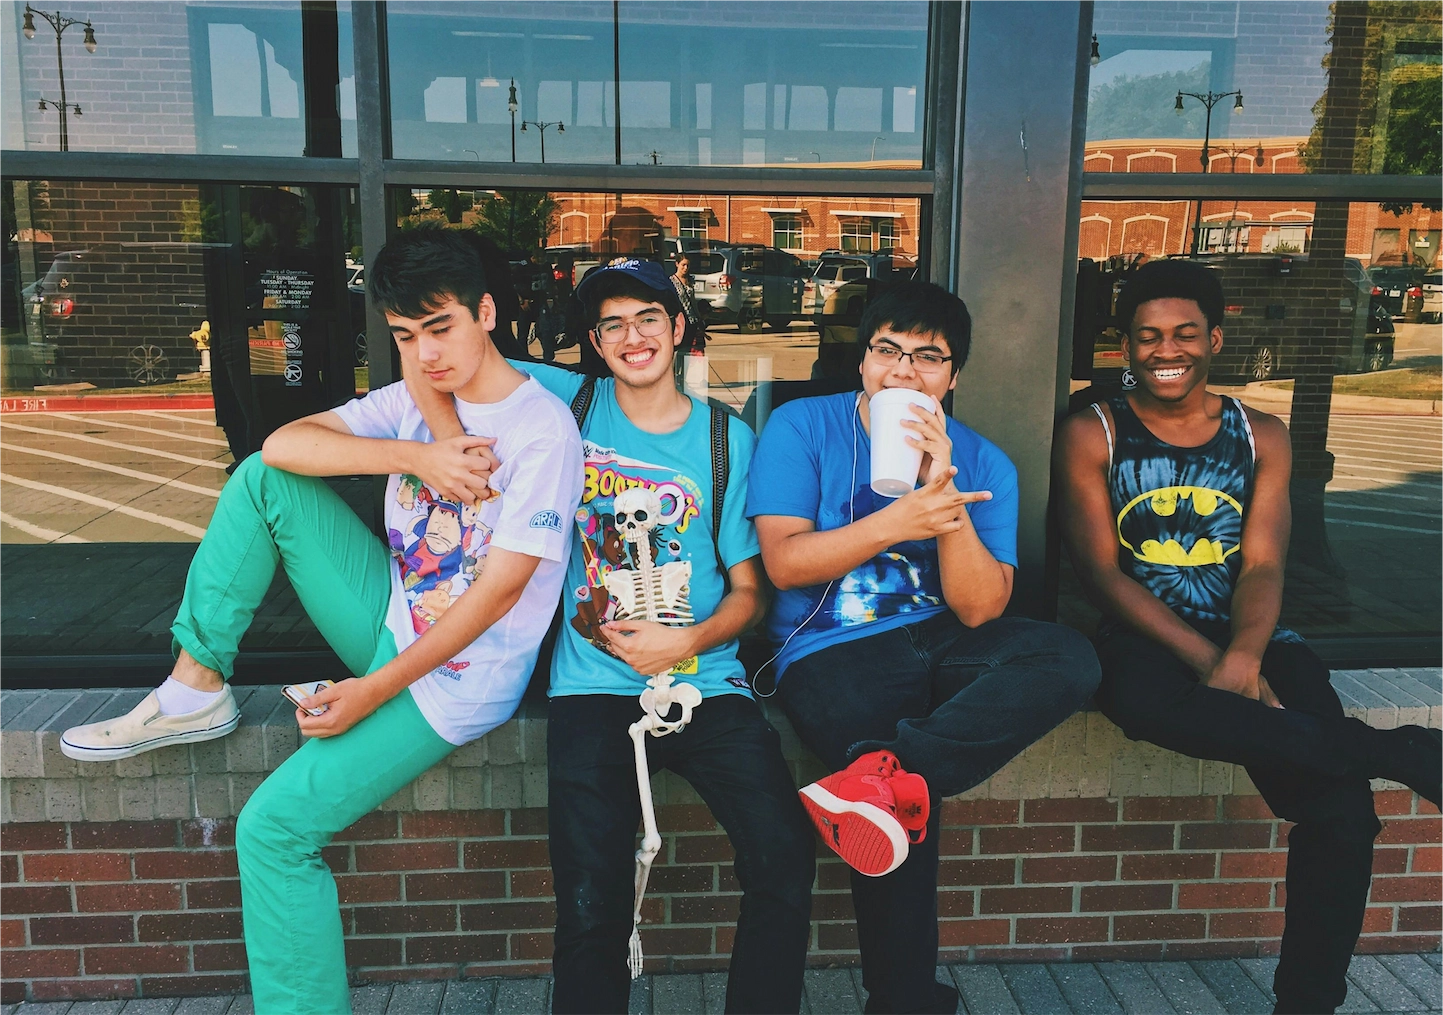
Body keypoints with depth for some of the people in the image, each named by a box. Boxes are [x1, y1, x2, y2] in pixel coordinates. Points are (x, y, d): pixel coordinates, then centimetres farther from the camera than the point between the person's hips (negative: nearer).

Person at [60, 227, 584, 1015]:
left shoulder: (543, 431, -18)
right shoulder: (413, 402, 4)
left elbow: (499, 589, -21)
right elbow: (282, 443, -8)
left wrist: (376, 689, -18)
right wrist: (413, 457, -21)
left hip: (456, 678, -7)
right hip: (391, 619, 7)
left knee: (272, 828, -14)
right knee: (263, 479, -3)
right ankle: (195, 689, -1)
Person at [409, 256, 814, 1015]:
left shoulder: (727, 439, 9)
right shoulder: (570, 403, 8)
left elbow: (750, 590, 10)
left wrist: (687, 641, -9)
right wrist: (453, 448, -8)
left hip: (706, 682, 1)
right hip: (594, 687, 0)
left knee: (786, 861, -17)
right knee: (590, 908, -16)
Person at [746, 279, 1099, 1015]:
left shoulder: (983, 465, 4)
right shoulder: (801, 428, -1)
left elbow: (980, 610, -6)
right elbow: (783, 562, -12)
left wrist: (947, 503, -19)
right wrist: (900, 520, -23)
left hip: (941, 639, 4)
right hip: (831, 651, -3)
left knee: (1071, 659, -24)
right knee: (905, 811, -25)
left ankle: (886, 772, -35)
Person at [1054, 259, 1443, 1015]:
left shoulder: (1262, 436, 11)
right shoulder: (1091, 435, 2)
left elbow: (1263, 566, 1)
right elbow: (1100, 570, -6)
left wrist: (1243, 658, -21)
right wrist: (1204, 659, -18)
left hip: (1248, 638, 3)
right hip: (1144, 637, -2)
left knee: (1340, 806, -24)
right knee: (1139, 699, -40)